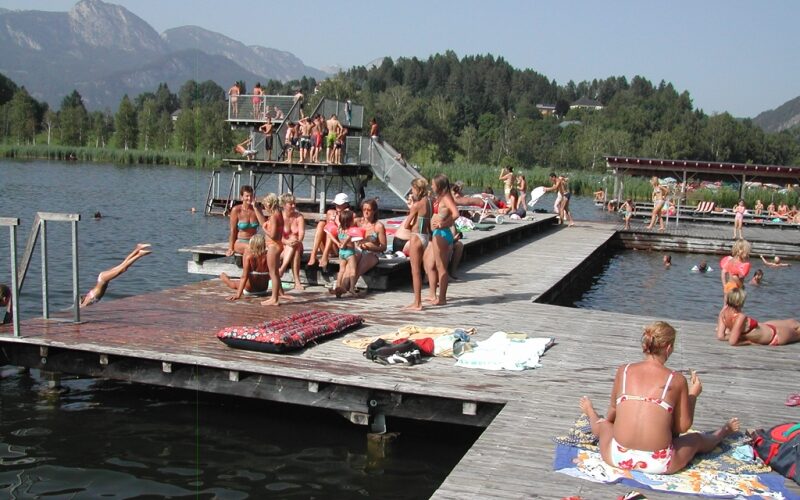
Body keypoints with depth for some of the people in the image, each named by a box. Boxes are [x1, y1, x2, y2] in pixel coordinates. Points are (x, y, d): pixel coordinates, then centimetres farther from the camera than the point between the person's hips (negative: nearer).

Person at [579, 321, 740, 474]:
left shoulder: (623, 371, 0)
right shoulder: (677, 380, -5)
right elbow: (683, 426, 2)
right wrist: (693, 395, 17)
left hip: (618, 458, 1)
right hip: (659, 463, 0)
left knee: (604, 425, 37)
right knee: (696, 439, 32)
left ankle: (591, 414, 69)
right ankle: (724, 431, 62)